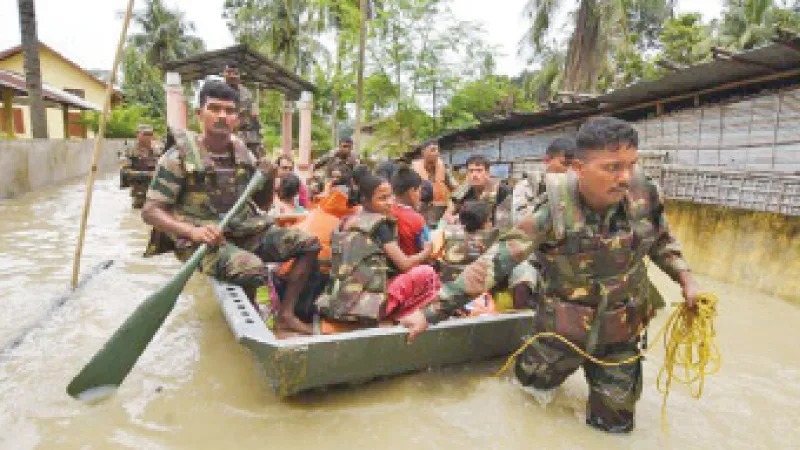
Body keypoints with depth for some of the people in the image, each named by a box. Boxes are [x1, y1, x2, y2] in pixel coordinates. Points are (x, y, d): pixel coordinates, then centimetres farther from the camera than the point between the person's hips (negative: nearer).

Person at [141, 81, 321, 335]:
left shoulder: (242, 154, 9)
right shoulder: (179, 158, -7)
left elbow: (263, 203, 17)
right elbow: (151, 211, -11)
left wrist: (269, 179, -5)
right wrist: (192, 231, -29)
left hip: (245, 230, 7)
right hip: (202, 239, -6)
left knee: (308, 244, -3)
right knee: (253, 269, -35)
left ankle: (285, 314, -1)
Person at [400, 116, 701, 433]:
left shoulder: (644, 196, -17)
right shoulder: (555, 210, -29)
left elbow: (660, 240, 7)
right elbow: (495, 262, -29)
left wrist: (685, 278, -5)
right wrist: (432, 311, -30)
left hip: (621, 330, 2)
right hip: (563, 326, -2)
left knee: (615, 420, 16)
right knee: (533, 380, 23)